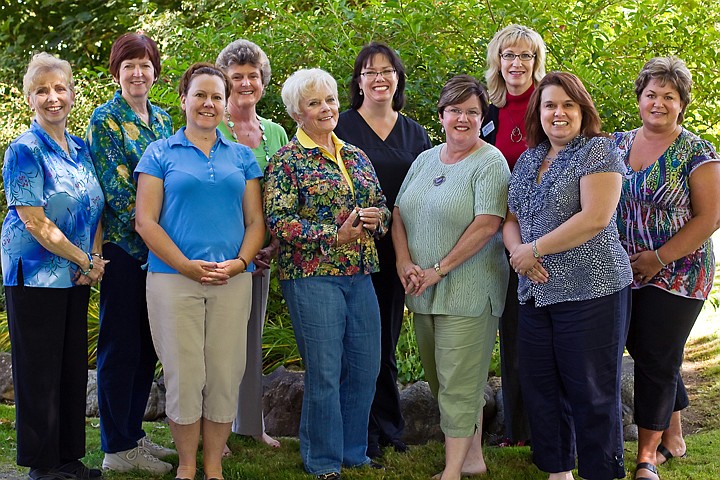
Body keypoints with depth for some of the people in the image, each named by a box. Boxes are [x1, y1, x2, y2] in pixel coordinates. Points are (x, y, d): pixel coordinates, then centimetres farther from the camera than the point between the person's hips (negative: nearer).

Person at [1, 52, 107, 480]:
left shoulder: (81, 148, 10)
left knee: (74, 367, 11)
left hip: (77, 276, 7)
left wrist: (95, 260, -3)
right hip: (36, 276, -7)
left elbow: (94, 209, 13)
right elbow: (35, 223, -16)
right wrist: (86, 261, -12)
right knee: (40, 371, 2)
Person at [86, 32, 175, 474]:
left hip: (158, 245, 7)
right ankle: (117, 449, 6)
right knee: (120, 346, -1)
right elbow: (115, 188, -13)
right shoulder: (106, 118, -7)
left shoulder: (161, 119, 13)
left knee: (147, 345, 12)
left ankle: (133, 435, 23)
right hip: (123, 245, -7)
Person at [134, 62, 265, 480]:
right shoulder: (160, 154, 5)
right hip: (174, 279, -2)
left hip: (233, 282, 2)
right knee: (185, 377, -1)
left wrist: (239, 262, -8)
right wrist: (187, 265, -12)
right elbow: (146, 221, -2)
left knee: (225, 377, 2)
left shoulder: (242, 156, 13)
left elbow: (255, 220, 11)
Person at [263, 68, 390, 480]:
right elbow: (278, 220, -12)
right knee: (325, 373, -2)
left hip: (360, 274, 6)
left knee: (366, 368, 8)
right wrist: (333, 236, -18)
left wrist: (375, 216, -4)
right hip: (312, 275, -6)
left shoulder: (356, 156, 15)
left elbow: (382, 205, 20)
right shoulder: (287, 161, -4)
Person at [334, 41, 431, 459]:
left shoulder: (414, 133, 12)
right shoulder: (340, 127, 0)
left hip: (397, 249, 4)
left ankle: (388, 428, 22)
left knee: (387, 341, 12)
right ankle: (363, 436, 8)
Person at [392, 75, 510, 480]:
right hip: (423, 291, 7)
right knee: (440, 378, 11)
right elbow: (399, 213, 13)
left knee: (459, 381, -5)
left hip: (467, 290, -7)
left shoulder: (490, 163, -8)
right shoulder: (425, 160, 14)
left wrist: (438, 270, -17)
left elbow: (487, 225, -18)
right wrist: (405, 262, -4)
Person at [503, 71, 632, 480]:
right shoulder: (529, 159, 15)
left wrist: (534, 250, -14)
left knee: (592, 392, -1)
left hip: (590, 292, -7)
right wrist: (518, 252, -6)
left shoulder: (599, 151, -6)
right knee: (540, 387, 11)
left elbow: (596, 218, -18)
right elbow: (511, 218, 17)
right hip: (536, 292, 7)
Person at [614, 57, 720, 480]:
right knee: (647, 353, 13)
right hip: (625, 274, 5)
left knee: (656, 360, -1)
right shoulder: (618, 144, 7)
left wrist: (659, 259, -16)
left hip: (677, 275, -5)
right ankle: (674, 437, 30)